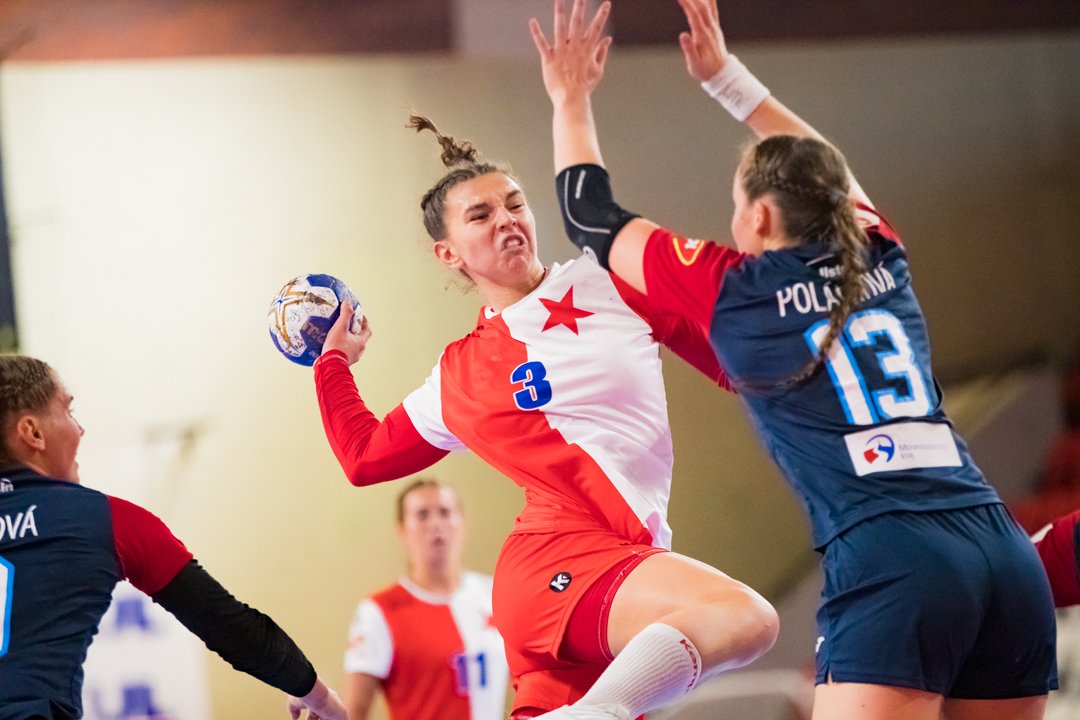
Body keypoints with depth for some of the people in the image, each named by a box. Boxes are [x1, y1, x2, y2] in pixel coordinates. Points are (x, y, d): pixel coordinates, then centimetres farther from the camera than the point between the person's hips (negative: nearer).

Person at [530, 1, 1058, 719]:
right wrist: (727, 77, 47)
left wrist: (572, 98, 34)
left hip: (890, 565, -6)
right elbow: (822, 170, 40)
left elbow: (593, 220, 20)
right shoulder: (879, 258, 18)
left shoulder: (732, 291, 6)